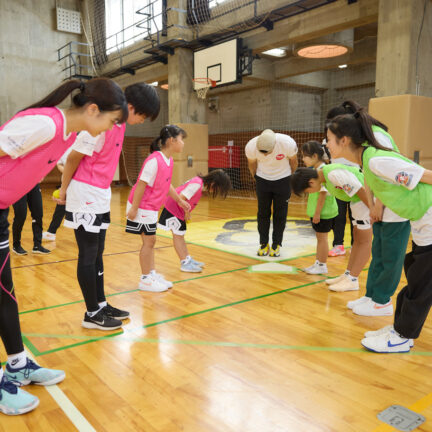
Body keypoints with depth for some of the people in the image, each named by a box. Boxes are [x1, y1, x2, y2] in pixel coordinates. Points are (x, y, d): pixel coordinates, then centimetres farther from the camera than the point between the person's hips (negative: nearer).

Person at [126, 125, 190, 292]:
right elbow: (141, 184, -23)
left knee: (150, 241, 14)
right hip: (142, 207, -9)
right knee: (149, 241, -1)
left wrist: (180, 200, 21)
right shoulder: (154, 160, -23)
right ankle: (145, 280, 12)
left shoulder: (169, 160, 4)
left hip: (152, 208, 9)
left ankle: (152, 274, 25)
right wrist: (134, 208, -21)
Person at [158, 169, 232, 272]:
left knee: (180, 235, 13)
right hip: (173, 207, -9)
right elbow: (181, 198, -28)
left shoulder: (199, 182, 3)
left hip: (178, 210, 9)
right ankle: (185, 263, 1)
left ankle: (188, 259, 21)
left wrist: (186, 213, 3)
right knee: (177, 235, -3)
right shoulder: (197, 184, -25)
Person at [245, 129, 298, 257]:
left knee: (280, 214, 3)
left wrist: (291, 180, 7)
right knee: (263, 213, 4)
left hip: (282, 180, -1)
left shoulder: (288, 143, -29)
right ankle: (263, 244, 17)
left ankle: (276, 245, 15)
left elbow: (293, 162, -7)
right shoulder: (251, 146, -25)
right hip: (262, 180, 1)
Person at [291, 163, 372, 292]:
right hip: (357, 201, 10)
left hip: (367, 200, -10)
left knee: (364, 241, -5)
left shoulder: (334, 174, -26)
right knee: (357, 239, 12)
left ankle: (352, 280, -2)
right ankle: (347, 274, 17)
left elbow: (360, 190, -24)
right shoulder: (324, 176, 5)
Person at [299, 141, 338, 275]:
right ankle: (318, 263, 31)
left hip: (323, 212, -10)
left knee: (322, 237, 2)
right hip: (317, 211, 10)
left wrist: (317, 213, -22)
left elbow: (323, 193, -24)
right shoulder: (315, 170, 10)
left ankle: (322, 266, 14)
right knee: (319, 237, 18)